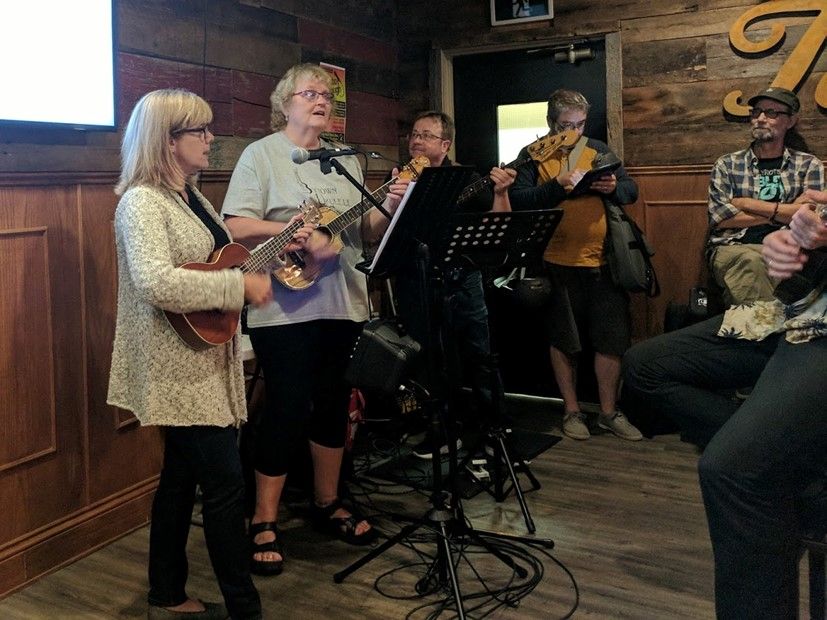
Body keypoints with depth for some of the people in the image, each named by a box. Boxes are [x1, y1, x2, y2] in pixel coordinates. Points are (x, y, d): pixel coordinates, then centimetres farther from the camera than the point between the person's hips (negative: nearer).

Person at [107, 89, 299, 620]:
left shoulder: (193, 197, 13)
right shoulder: (142, 202, -16)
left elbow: (218, 264, 21)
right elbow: (156, 283, -30)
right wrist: (241, 286, -25)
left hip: (204, 362, 9)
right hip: (180, 368, -9)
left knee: (182, 476, 16)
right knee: (225, 482, -5)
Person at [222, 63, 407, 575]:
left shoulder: (346, 161, 16)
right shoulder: (262, 154, -1)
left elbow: (365, 233, 14)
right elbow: (237, 226, -12)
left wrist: (390, 207, -5)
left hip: (343, 302, 6)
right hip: (285, 307, -6)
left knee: (335, 403, 13)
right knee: (288, 409, -4)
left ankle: (327, 502, 29)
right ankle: (265, 521, 11)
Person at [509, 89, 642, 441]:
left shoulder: (598, 150, 13)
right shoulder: (534, 155, 3)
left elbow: (631, 190, 13)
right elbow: (518, 200, -10)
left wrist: (613, 188, -9)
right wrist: (556, 187, -21)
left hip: (603, 261, 3)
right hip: (557, 263, -3)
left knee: (612, 340, 6)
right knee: (563, 341, 8)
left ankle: (609, 412, 21)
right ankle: (571, 411, 23)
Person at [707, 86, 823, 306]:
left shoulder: (808, 165, 16)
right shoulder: (727, 165, 14)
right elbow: (721, 219, 0)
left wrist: (749, 204, -1)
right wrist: (782, 214, 1)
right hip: (732, 249, 0)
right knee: (750, 260, -36)